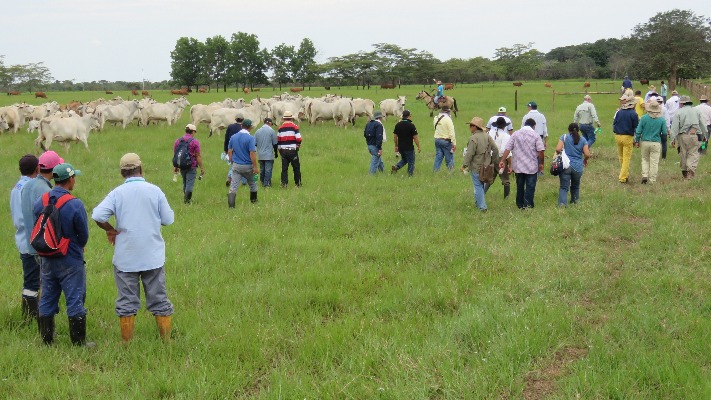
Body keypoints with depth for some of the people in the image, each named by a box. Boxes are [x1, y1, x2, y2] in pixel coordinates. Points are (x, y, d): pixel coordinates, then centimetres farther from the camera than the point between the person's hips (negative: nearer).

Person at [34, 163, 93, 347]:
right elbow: (84, 235, -10)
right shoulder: (75, 205, -18)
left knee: (47, 299, 15)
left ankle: (47, 339, 22)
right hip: (71, 261, -5)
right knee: (75, 300, 2)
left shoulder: (39, 202, -1)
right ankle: (78, 341, 6)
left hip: (47, 260, 5)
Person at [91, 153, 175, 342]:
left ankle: (126, 342, 12)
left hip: (125, 257, 0)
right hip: (153, 256, 0)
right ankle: (166, 340, 14)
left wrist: (111, 230, 0)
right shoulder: (155, 190, -6)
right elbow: (168, 219, -2)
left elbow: (97, 216, -17)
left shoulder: (117, 193, -7)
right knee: (159, 300, 10)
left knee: (127, 302, 8)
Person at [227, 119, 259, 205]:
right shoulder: (250, 138, -13)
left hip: (236, 165, 3)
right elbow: (252, 153, -18)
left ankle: (231, 205, -13)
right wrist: (255, 167, -13)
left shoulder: (233, 137, 3)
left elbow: (229, 152, 7)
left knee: (233, 186, -1)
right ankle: (253, 200, 35)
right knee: (252, 183, 20)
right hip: (247, 166, -3)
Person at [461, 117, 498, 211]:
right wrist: (492, 160, 18)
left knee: (478, 186, -1)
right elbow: (495, 149, 7)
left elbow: (469, 154, -19)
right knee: (481, 185, 20)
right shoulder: (487, 136, 6)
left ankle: (482, 206, -2)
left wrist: (464, 165, -12)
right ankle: (479, 202, 32)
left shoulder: (473, 138, -17)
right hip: (486, 166, 7)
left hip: (476, 167, -7)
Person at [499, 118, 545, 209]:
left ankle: (520, 204, 22)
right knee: (530, 186, 3)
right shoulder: (535, 135, -4)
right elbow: (541, 150, -11)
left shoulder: (515, 134, 3)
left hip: (518, 166, 3)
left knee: (520, 186, 15)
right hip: (532, 166, -3)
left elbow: (507, 149, -1)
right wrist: (541, 163, 0)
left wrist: (502, 161, 3)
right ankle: (528, 204, -1)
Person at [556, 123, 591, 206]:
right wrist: (585, 160, 19)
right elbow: (587, 154, -2)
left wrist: (559, 153, 10)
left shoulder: (564, 137, 0)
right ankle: (575, 200, 39)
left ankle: (562, 202, -24)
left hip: (566, 166, -2)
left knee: (564, 187, -5)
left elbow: (558, 149, -12)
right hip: (578, 167, 2)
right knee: (575, 186, 24)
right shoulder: (583, 140, 4)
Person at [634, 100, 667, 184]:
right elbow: (665, 133, -3)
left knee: (645, 160, 19)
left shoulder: (644, 118, -8)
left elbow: (638, 131, -5)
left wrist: (637, 141, 8)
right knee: (654, 162, 6)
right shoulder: (662, 119, -7)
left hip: (645, 142, 1)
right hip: (656, 143, -1)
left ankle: (644, 176, 3)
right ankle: (652, 180, 8)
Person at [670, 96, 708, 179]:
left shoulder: (679, 112, 2)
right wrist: (704, 134, 31)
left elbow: (675, 127, -6)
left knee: (683, 154, 11)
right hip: (694, 135, 1)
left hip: (682, 136, -1)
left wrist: (673, 138, -7)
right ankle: (691, 170, -21)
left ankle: (684, 173, 21)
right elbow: (702, 125, 18)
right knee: (693, 154, 0)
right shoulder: (695, 111, 11)